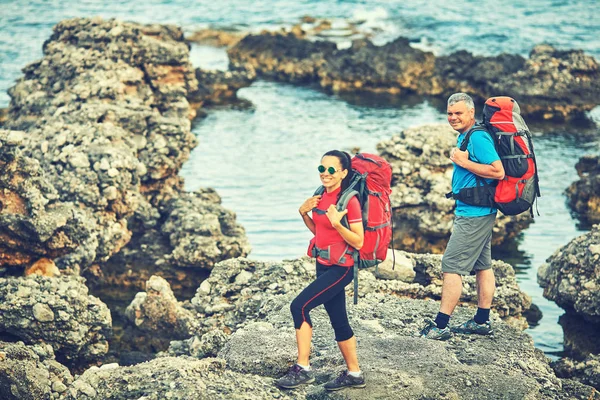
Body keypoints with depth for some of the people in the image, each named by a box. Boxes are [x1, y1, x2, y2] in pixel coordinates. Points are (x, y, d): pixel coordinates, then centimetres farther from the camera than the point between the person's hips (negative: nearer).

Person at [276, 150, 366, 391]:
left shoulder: (349, 200, -16)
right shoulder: (322, 196, 7)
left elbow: (359, 242, -17)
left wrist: (337, 224, -30)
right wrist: (304, 213, 2)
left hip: (340, 268, -8)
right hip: (323, 265, 8)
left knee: (299, 306, -18)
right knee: (338, 321, 14)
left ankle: (302, 369, -12)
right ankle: (354, 374, 25)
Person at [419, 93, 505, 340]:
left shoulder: (477, 138, -17)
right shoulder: (465, 137, 14)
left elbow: (498, 172, -24)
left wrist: (464, 162, -20)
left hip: (473, 214, -11)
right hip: (477, 212, 11)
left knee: (451, 266, -9)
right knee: (482, 266, 14)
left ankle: (440, 326, -8)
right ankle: (482, 322, 22)